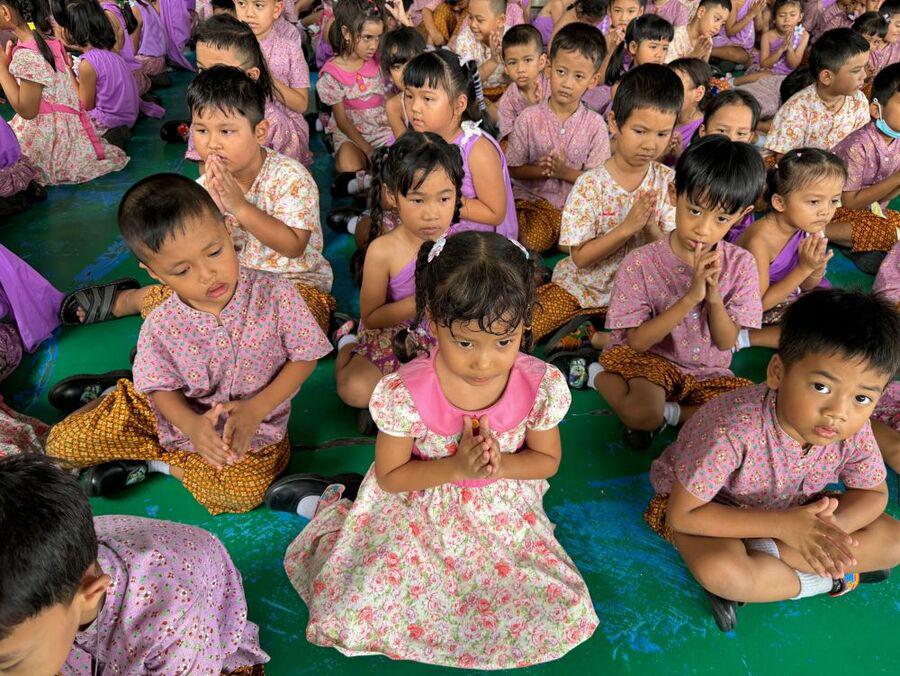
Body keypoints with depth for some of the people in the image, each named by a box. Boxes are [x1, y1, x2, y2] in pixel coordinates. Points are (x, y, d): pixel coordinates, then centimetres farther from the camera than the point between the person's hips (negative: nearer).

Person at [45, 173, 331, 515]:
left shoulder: (275, 294, -22)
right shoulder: (161, 326, -18)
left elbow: (305, 357, -12)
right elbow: (163, 389, -5)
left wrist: (256, 409, -22)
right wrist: (191, 425, -28)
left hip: (253, 424, 0)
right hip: (184, 415, 1)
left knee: (244, 491, -32)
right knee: (62, 442, -6)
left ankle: (155, 461, -5)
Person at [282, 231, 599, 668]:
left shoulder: (540, 386, -19)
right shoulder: (405, 393, -25)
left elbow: (547, 460, -2)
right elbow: (389, 477, -11)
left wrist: (498, 463, -23)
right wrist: (455, 466, -26)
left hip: (502, 515, 2)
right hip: (419, 513, -2)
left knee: (564, 616, -9)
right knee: (357, 615, -12)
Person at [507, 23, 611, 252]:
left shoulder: (595, 125, -2)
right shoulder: (529, 119, -2)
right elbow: (513, 169, 0)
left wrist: (565, 172, -19)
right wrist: (540, 170, -20)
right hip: (533, 198, -1)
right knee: (534, 239, -29)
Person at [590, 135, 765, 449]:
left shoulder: (740, 264, -8)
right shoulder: (640, 263, -17)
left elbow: (726, 342, -6)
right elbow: (638, 341, -18)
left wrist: (714, 297, -26)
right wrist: (690, 297, -29)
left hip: (706, 372, 4)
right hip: (645, 359, -4)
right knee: (643, 411, -35)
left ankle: (667, 412, -7)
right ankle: (598, 376, -4)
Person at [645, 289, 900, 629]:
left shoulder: (854, 430, -22)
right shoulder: (733, 429, -39)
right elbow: (681, 515, -31)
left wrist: (830, 525, -26)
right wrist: (783, 526, -34)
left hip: (795, 507, 6)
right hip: (705, 507, -5)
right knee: (720, 570, -36)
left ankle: (767, 552, -8)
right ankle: (824, 581, -9)